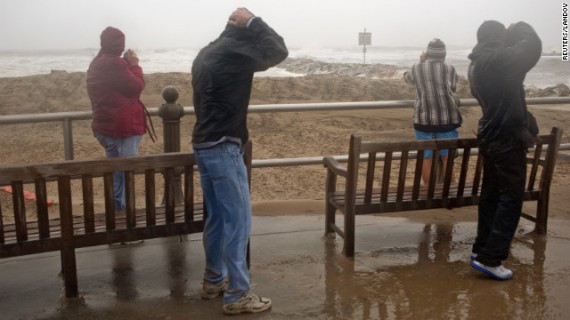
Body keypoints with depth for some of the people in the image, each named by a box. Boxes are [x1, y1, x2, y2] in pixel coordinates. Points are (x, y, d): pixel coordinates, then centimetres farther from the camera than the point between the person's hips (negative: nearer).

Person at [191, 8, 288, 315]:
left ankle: (214, 281, 29)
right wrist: (252, 22, -1)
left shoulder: (207, 53, 14)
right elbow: (278, 51, -5)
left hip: (203, 146, 10)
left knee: (217, 218, 18)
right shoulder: (234, 51, -14)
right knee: (238, 221, -2)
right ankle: (238, 295, 5)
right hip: (223, 149, -10)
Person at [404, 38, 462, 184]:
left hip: (424, 118, 0)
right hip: (447, 117, 0)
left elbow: (407, 77, 27)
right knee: (447, 157, 10)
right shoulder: (450, 69, 4)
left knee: (426, 158, 7)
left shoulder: (417, 68, 5)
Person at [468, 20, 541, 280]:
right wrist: (520, 29, 5)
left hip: (489, 137, 9)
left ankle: (481, 249, 24)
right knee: (511, 199, -3)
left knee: (491, 195, 16)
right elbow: (532, 47, -13)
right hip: (508, 139, -8)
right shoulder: (500, 59, -15)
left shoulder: (476, 65, 10)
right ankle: (490, 258, -4)